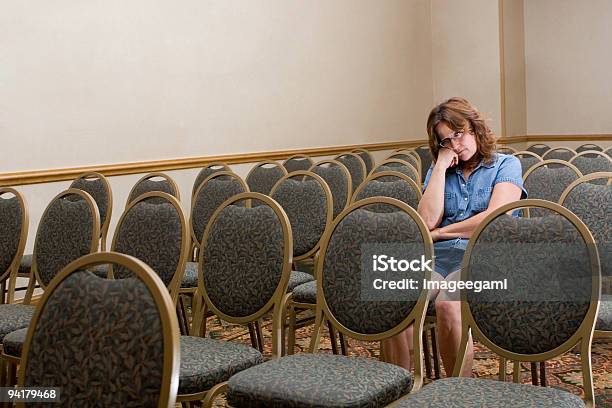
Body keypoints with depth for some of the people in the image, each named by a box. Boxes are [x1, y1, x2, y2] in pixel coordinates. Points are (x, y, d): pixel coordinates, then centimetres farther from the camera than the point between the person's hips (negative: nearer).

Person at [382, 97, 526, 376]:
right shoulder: (438, 170, 22)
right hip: (437, 256, 3)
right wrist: (441, 166, 6)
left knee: (447, 304, -38)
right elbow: (428, 220, 4)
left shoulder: (506, 165, 11)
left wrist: (440, 232, 3)